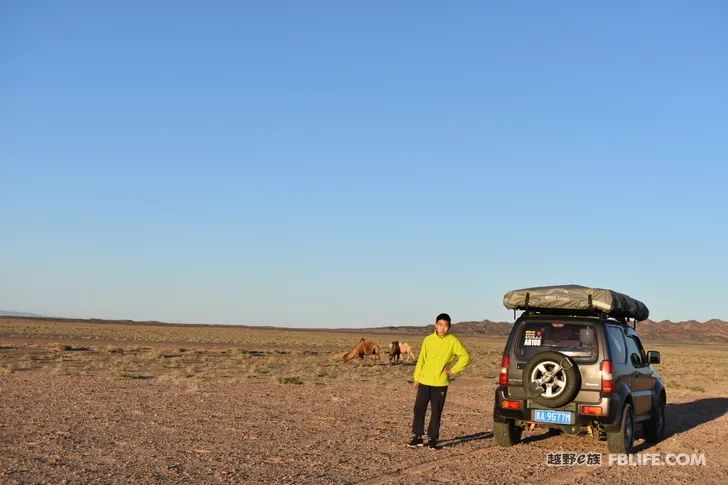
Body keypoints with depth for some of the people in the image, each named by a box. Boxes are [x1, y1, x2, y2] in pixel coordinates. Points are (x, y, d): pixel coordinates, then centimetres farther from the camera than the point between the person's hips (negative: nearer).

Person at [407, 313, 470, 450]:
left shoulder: (453, 341, -4)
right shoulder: (428, 339, 1)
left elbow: (465, 357, 0)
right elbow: (421, 359, 7)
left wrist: (453, 370, -4)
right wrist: (417, 377, 5)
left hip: (440, 383, -2)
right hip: (424, 381, 2)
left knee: (436, 413, 2)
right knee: (419, 409, 2)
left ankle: (432, 439, 12)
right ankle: (417, 437, 12)